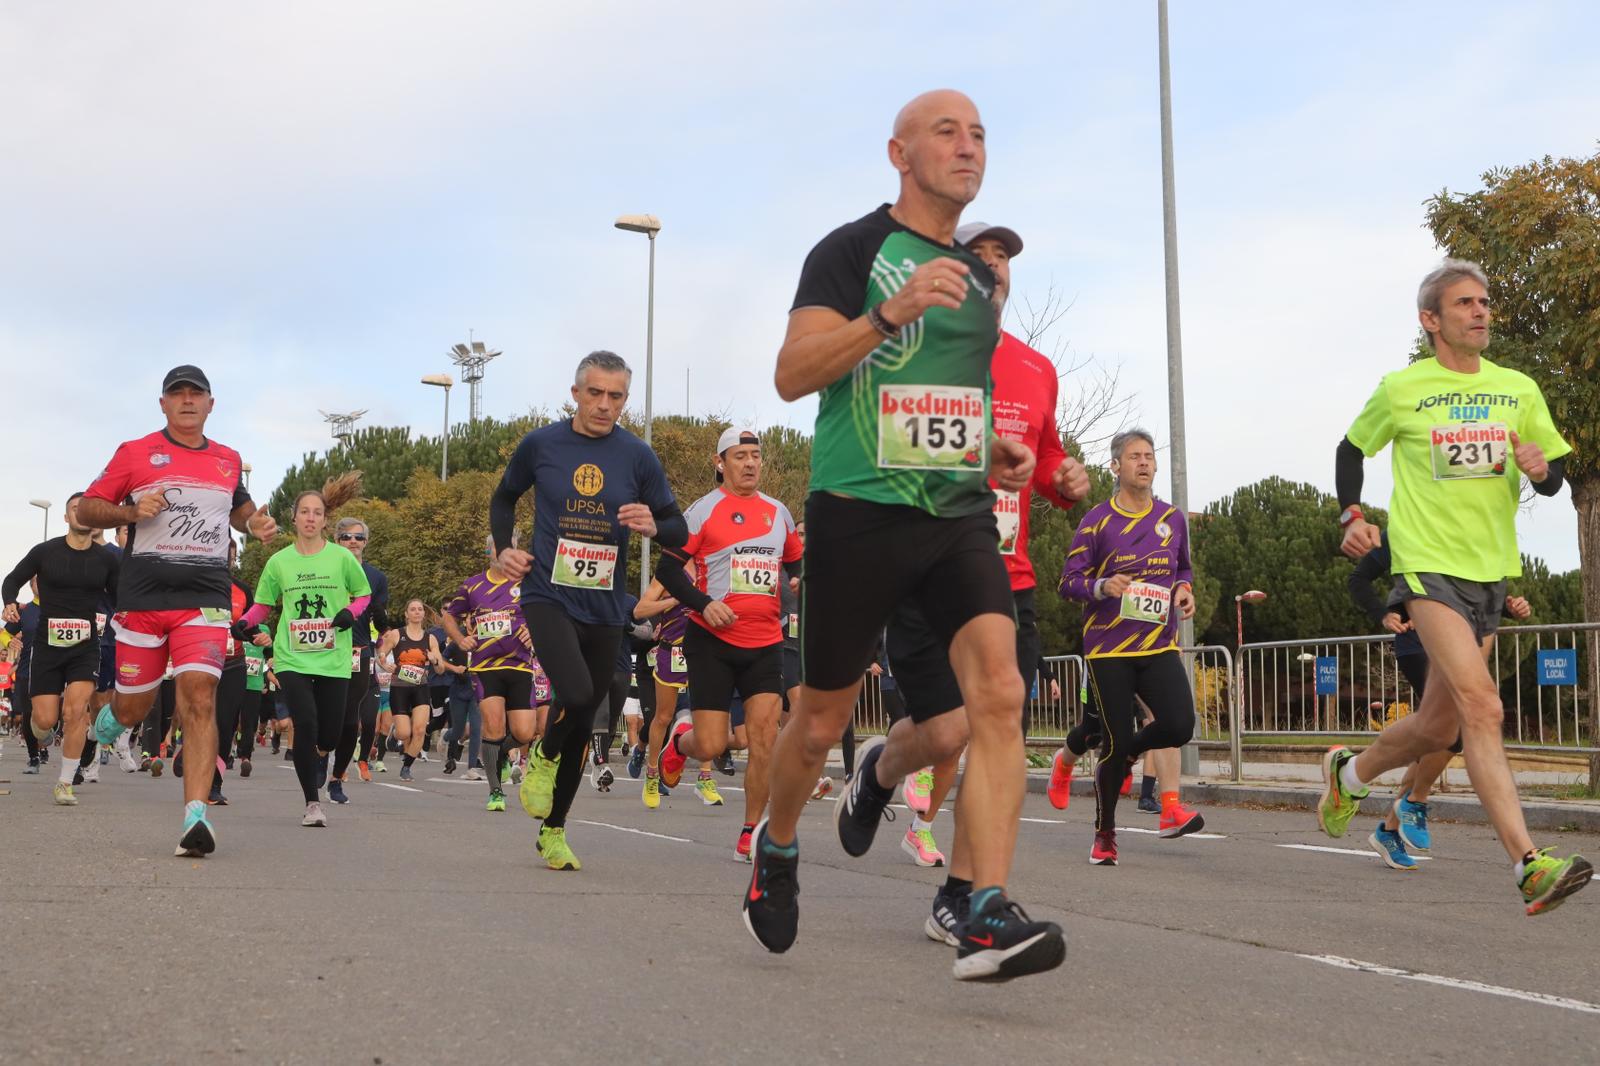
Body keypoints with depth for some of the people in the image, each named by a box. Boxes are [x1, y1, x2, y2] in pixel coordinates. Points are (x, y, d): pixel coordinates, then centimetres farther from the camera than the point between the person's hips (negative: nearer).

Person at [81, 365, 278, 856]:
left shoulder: (228, 460, 15)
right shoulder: (135, 453, 6)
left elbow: (240, 507, 34)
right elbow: (87, 508, 6)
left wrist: (255, 523, 12)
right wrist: (132, 511, -12)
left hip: (205, 599, 1)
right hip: (142, 595, -1)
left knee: (199, 696, -16)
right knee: (133, 708, 7)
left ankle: (196, 815, -20)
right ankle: (107, 720, 46)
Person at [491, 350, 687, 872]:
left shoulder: (638, 457, 1)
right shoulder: (540, 445, -1)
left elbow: (679, 531, 5)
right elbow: (503, 498, 17)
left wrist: (654, 526, -17)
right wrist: (504, 549, 2)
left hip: (604, 609, 3)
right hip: (548, 596, -2)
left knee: (583, 724, 10)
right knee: (576, 694, -27)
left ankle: (554, 830, 28)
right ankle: (543, 757, 7)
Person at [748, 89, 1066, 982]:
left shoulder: (982, 276, 16)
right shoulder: (853, 249, -4)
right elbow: (793, 375, -17)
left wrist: (996, 449, 11)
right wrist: (892, 311, -29)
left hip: (960, 510, 5)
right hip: (859, 509, -5)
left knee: (999, 693, -16)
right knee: (823, 721, 7)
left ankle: (988, 918, -15)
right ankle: (777, 848, 36)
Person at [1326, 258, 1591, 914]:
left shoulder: (1518, 389, 9)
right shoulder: (1401, 390, -1)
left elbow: (1553, 479, 14)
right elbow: (1351, 450, 13)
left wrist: (1541, 468, -9)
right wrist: (1351, 516, -1)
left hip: (1492, 569, 5)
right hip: (1428, 564, -5)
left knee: (1439, 726, 10)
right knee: (1481, 708, -20)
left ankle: (1350, 772, 38)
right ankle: (1530, 866, -22)